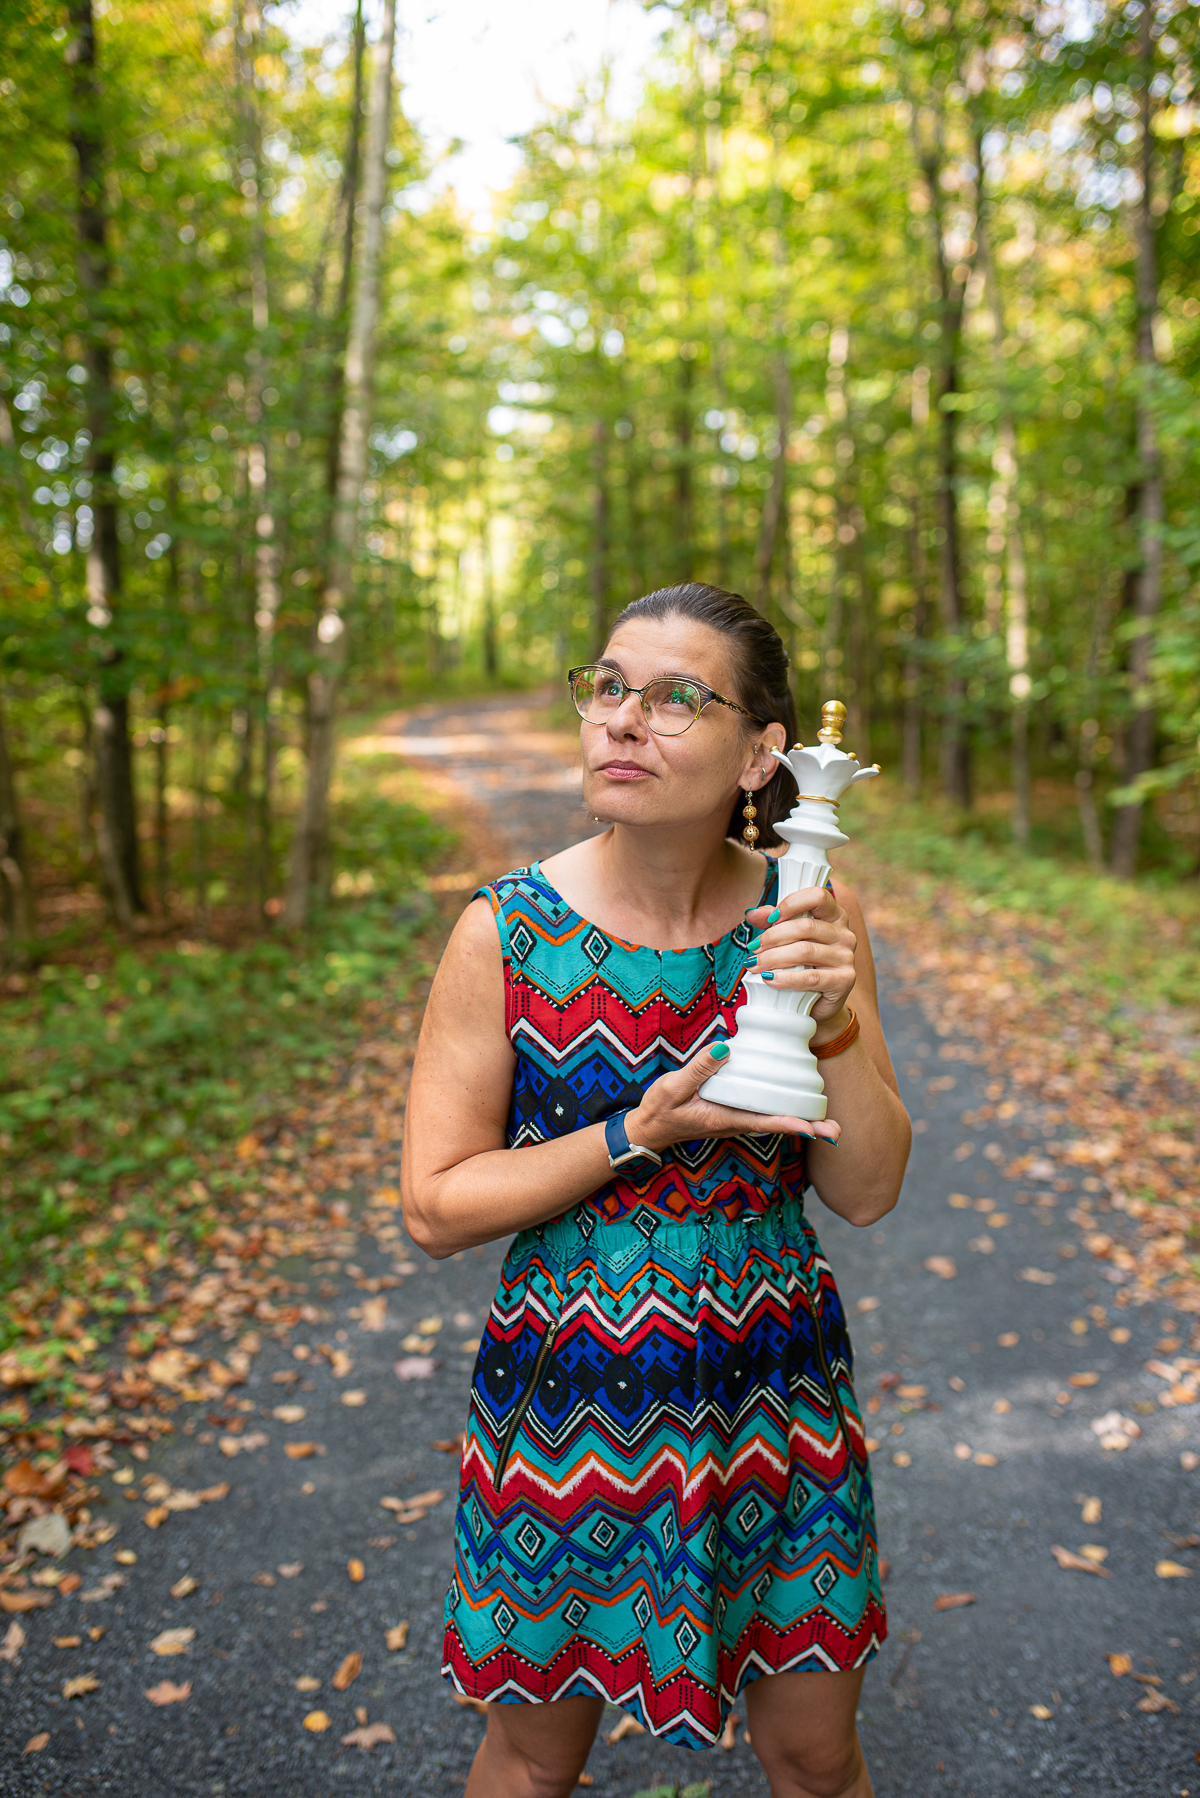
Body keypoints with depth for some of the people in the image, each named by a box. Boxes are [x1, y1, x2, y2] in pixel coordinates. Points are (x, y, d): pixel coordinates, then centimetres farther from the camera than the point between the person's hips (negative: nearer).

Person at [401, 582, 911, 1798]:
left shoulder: (812, 916, -7)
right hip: (564, 1404, -1)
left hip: (776, 1398, 2)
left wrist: (837, 1024, -21)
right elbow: (434, 1205, -11)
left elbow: (867, 1194, -4)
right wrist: (644, 1131, -21)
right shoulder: (506, 933, -14)